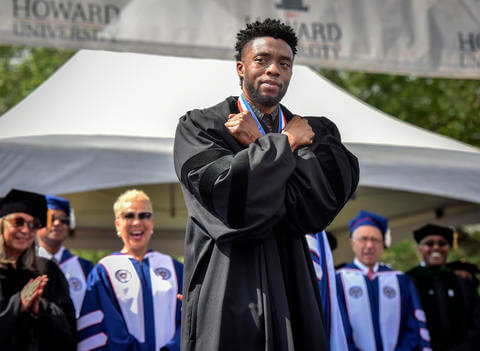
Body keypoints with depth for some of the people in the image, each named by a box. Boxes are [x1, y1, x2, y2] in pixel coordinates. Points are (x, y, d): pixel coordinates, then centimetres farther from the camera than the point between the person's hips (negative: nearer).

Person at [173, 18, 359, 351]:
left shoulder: (315, 133, 8)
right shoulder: (199, 127, 0)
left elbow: (314, 210, -9)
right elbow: (224, 193, -18)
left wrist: (257, 144, -7)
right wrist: (284, 143, -7)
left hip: (291, 293, 3)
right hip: (227, 295, -3)